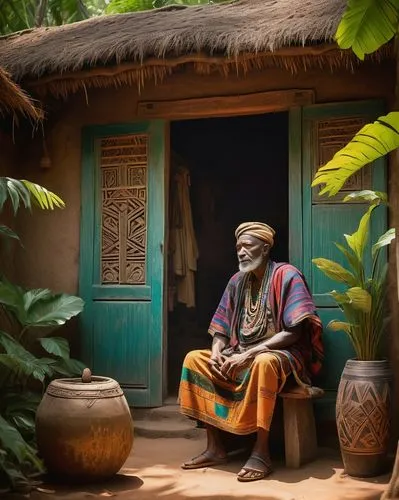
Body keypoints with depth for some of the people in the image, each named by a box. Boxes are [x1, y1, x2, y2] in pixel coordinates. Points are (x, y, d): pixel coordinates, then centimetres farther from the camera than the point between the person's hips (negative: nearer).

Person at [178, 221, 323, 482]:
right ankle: (215, 447, -10)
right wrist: (216, 354, -13)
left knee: (263, 363, -40)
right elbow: (222, 329, 10)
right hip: (242, 356, 7)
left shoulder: (286, 275, -11)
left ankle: (261, 452, -29)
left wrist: (249, 354, -24)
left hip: (283, 355, -7)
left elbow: (294, 333, -19)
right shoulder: (237, 281, 9)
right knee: (195, 359, -8)